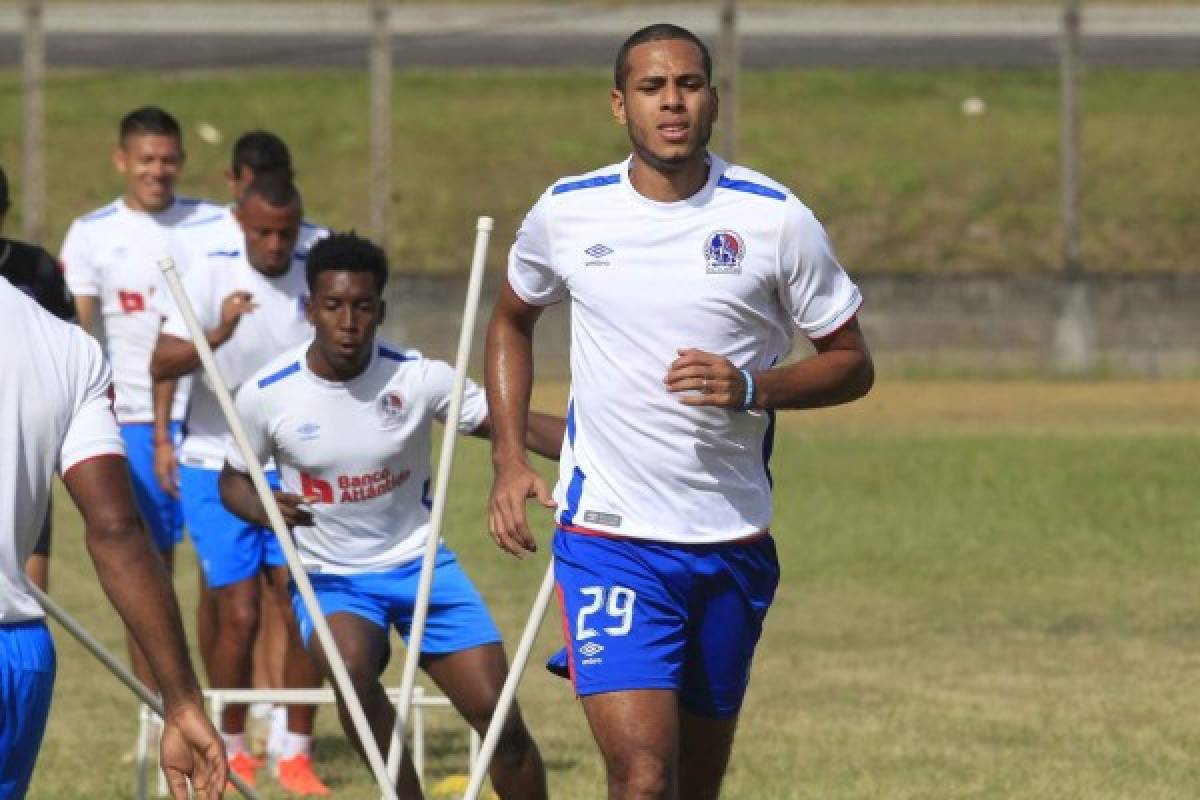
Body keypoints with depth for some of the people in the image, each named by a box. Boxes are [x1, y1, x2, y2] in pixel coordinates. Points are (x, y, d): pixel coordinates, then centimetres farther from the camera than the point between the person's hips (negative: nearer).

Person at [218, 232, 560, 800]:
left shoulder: (417, 377, -12)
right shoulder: (265, 395, -11)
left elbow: (515, 424, -12)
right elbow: (233, 480, 4)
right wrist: (264, 509, -20)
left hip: (419, 562, 1)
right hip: (329, 576, -1)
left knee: (499, 715, -7)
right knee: (350, 664, -34)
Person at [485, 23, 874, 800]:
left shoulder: (775, 218, -4)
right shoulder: (567, 211, 1)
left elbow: (851, 364, 3)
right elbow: (511, 321, 21)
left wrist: (752, 388, -16)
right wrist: (510, 459, 9)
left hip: (733, 544, 2)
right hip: (608, 538, -1)